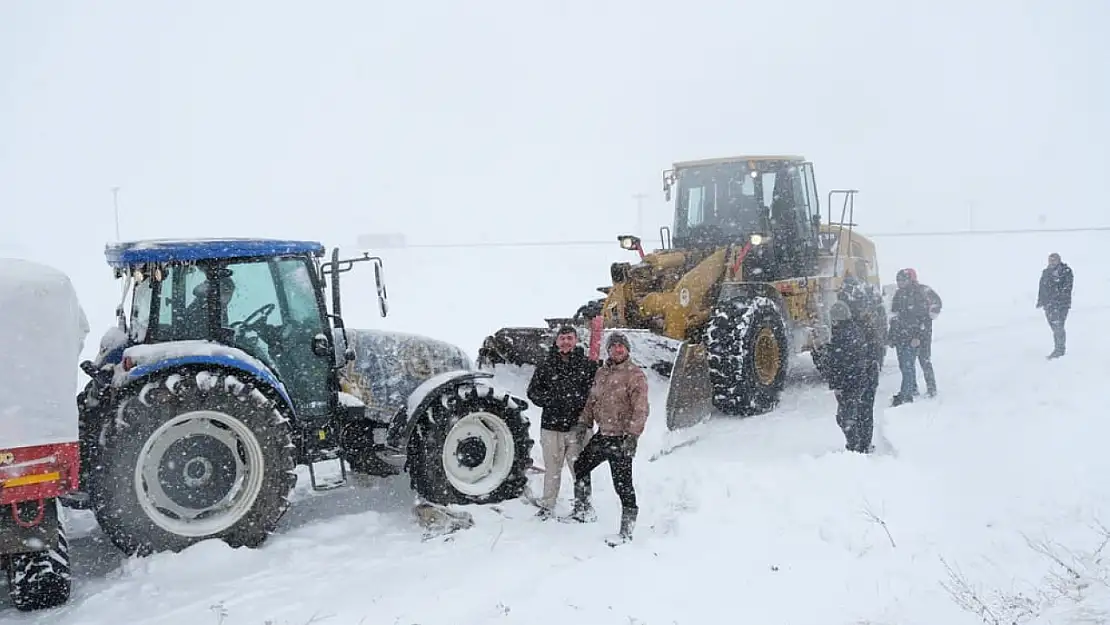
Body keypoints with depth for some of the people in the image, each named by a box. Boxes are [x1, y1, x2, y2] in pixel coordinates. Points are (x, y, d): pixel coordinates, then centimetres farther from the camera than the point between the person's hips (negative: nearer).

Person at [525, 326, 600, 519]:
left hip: (578, 425, -1)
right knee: (552, 468, 9)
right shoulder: (546, 365, 6)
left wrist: (583, 403, -10)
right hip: (551, 425, 1)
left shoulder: (587, 364, 3)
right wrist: (550, 401, -5)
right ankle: (547, 505, 20)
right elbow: (532, 390, 9)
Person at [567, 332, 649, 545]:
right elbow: (592, 399, 22)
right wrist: (585, 422, 15)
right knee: (580, 467, 20)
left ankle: (626, 531, 6)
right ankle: (583, 511, 37)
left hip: (621, 438, -8)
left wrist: (632, 435, -26)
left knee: (623, 484, -5)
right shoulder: (601, 372, 12)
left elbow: (641, 409, -19)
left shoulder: (635, 375, -12)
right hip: (602, 435, 8)